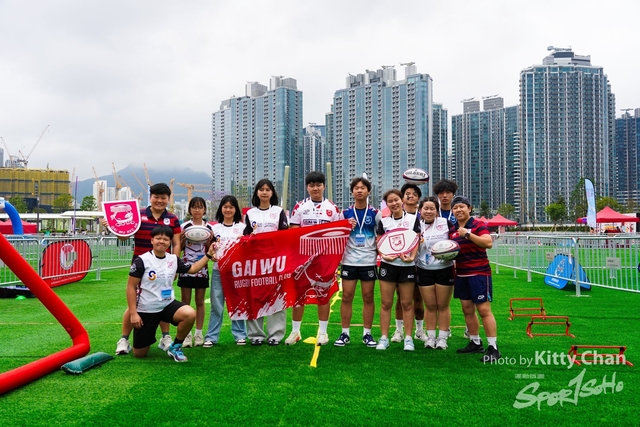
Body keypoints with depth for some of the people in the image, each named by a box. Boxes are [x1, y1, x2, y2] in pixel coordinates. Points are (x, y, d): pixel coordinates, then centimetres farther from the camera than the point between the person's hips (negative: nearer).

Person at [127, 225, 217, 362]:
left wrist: (209, 254, 6)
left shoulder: (174, 259, 0)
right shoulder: (142, 260, -13)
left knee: (190, 314, -29)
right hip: (146, 310, -3)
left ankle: (175, 347, -4)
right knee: (139, 354, 2)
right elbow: (131, 287, -10)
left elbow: (192, 268, 14)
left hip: (168, 305, 3)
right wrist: (133, 313, -13)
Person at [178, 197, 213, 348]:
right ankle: (186, 334, 9)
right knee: (185, 301, 2)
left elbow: (209, 251, 7)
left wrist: (209, 239, -10)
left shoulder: (209, 228, 4)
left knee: (200, 301, 7)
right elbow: (179, 248, 4)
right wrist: (183, 238, -14)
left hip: (202, 269, 1)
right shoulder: (184, 226, -1)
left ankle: (199, 333, 15)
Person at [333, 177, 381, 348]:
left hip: (369, 261, -1)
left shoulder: (375, 213, 4)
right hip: (349, 261, 1)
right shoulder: (345, 213, 6)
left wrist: (381, 253, -5)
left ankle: (367, 334, 14)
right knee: (347, 297, 1)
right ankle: (345, 334, 10)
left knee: (368, 297, 4)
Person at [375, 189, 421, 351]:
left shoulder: (413, 218, 2)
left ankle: (408, 338, 12)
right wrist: (384, 255, -15)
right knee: (386, 303, 3)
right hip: (388, 265, 1)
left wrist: (412, 257, -17)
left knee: (407, 303, 4)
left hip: (407, 265, -1)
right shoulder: (384, 221, 7)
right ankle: (384, 338, 11)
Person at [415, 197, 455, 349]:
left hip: (444, 269, -2)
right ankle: (430, 337, 19)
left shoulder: (446, 223, -4)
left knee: (443, 306, 6)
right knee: (430, 306, 9)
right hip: (424, 270, 2)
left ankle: (442, 338, 16)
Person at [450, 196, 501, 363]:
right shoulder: (452, 230, 11)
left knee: (484, 310, -7)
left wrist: (468, 234, -27)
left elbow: (489, 243, -23)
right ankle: (475, 343, 24)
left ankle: (493, 348, -2)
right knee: (467, 309, 11)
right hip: (461, 274, 7)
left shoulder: (478, 225, -8)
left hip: (479, 273, -7)